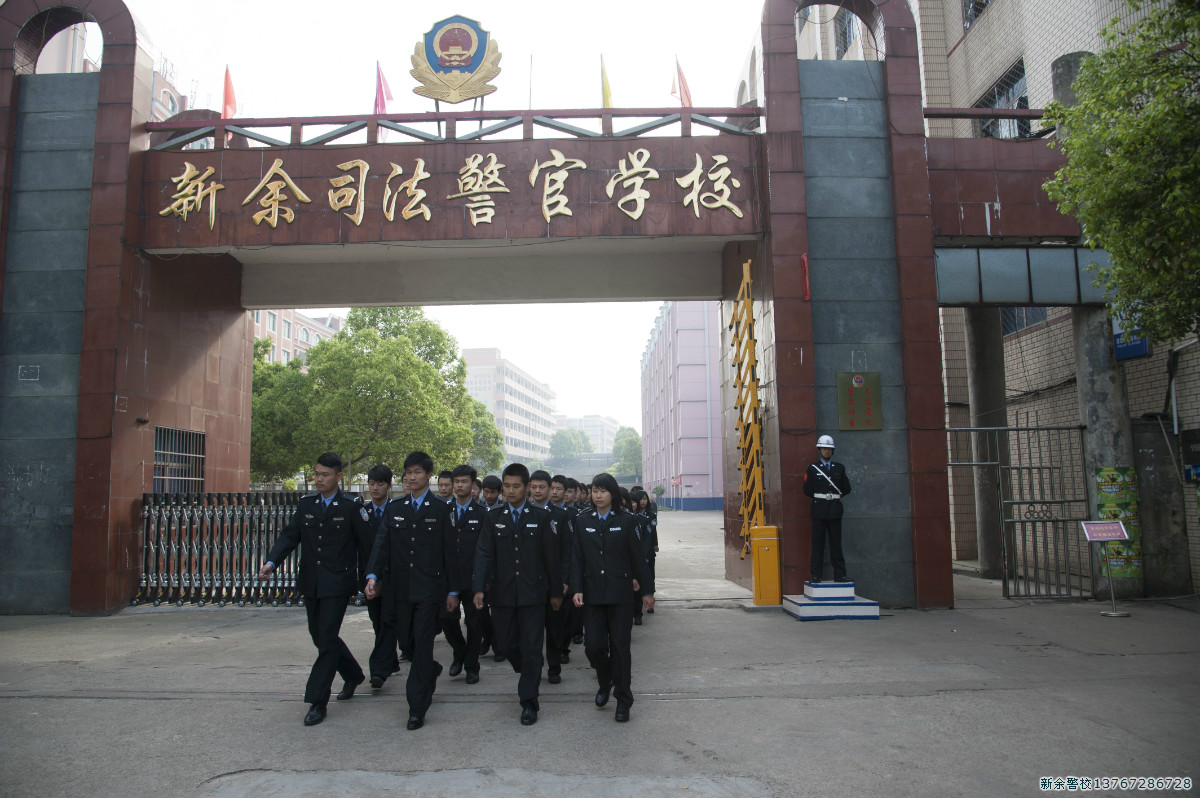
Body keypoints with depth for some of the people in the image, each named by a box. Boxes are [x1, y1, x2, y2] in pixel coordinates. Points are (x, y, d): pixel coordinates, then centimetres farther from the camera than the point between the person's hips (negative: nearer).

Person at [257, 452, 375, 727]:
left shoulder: (352, 506, -7)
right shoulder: (305, 504, 8)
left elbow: (366, 543, -5)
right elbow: (289, 536, 3)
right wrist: (271, 562, -13)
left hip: (338, 583, -6)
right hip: (311, 583, 6)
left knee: (327, 639, -6)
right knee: (320, 636, 15)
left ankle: (318, 701, 4)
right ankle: (353, 675, 38)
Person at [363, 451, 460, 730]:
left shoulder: (441, 509, 0)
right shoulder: (393, 508, 9)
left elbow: (449, 551, 0)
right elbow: (381, 544, 3)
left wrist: (452, 590, -1)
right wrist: (373, 575, -14)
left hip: (429, 588, -4)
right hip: (400, 588, 4)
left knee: (422, 643, -5)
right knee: (405, 642, 11)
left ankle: (417, 708, 4)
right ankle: (431, 671, 41)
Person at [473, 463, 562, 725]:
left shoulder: (541, 517, 1)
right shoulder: (494, 518, 5)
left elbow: (550, 556, 4)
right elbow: (484, 554, -2)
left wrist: (556, 591, 5)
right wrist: (479, 589, -14)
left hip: (532, 593, -2)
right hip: (503, 593, 2)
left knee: (531, 647, -1)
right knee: (505, 643, 10)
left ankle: (529, 701, 12)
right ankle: (529, 673, 40)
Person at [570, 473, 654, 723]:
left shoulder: (626, 521, 0)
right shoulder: (582, 522, 6)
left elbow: (637, 557, 1)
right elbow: (577, 559, 4)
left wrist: (647, 590, 3)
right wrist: (576, 589, -6)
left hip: (620, 592, -2)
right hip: (592, 594, 2)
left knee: (620, 647, 2)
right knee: (593, 646, 0)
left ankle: (623, 700, 16)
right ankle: (605, 683, 31)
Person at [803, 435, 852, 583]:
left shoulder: (839, 468, 12)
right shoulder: (813, 468, 4)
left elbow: (847, 488, 13)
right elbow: (807, 490, 2)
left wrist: (835, 496, 10)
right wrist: (819, 497, 5)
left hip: (835, 509, 2)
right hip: (819, 510, -2)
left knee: (836, 543, 5)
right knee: (818, 543, -1)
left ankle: (840, 574, 9)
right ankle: (815, 575, 2)